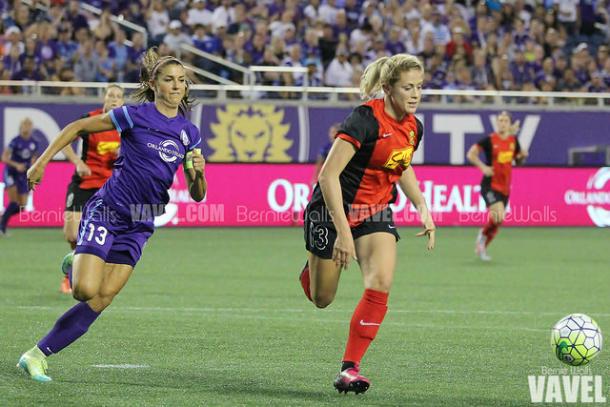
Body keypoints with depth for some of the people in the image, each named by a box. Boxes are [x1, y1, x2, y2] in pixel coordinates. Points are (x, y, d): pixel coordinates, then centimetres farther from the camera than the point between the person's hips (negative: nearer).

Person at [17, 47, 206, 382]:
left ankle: (38, 355, 5)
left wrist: (198, 172, -13)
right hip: (107, 210, -5)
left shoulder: (189, 133, 7)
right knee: (86, 290, -20)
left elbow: (197, 195, 9)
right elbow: (76, 128, 0)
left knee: (101, 299, -3)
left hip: (139, 225, 5)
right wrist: (43, 160, -6)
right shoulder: (136, 116, -8)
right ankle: (75, 265, 18)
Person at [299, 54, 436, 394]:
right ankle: (312, 269, 46)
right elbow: (328, 175, -27)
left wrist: (423, 207, 8)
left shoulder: (414, 127, -1)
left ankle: (350, 367, -12)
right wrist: (343, 232, -31)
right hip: (334, 209, -5)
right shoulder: (366, 119, -24)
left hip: (376, 212, 5)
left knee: (381, 284, -19)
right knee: (322, 299, 7)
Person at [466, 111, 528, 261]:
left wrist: (522, 156, -3)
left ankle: (481, 248, 29)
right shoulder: (489, 140, -9)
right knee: (499, 216, -24)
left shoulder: (513, 141, 6)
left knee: (497, 222, 9)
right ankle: (482, 235, 5)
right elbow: (470, 154, -6)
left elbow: (518, 161, 20)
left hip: (504, 187, 6)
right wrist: (483, 167, -19)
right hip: (490, 185, -6)